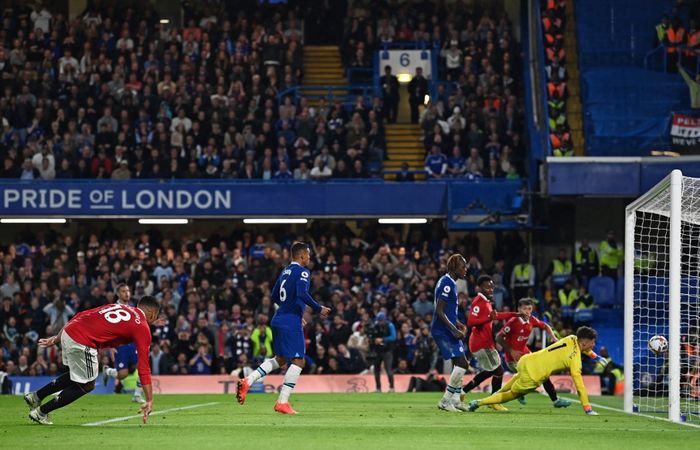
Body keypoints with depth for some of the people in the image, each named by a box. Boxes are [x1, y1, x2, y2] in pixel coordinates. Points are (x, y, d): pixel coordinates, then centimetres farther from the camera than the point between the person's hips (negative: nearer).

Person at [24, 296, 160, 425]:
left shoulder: (118, 306, 23)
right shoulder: (143, 328, 4)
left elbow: (80, 316, 19)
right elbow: (144, 366, 1)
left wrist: (56, 338, 21)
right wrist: (149, 401, 2)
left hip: (68, 331, 8)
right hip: (82, 343, -8)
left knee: (76, 375, 28)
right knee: (87, 385, 13)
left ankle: (35, 397, 30)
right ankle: (41, 412, 14)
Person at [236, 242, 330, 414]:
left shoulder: (285, 271, 16)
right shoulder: (302, 272, -9)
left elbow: (275, 296, 22)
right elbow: (302, 294, -24)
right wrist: (318, 309, -15)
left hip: (278, 320, 9)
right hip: (291, 323, -9)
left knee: (280, 359, 21)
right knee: (298, 361, -3)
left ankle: (247, 381, 8)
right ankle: (282, 402, -6)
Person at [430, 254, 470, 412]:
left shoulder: (450, 283, 16)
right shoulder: (446, 283, -16)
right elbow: (439, 312, -21)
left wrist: (460, 325, 15)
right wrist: (455, 330, -22)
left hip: (449, 331, 11)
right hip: (443, 332, -11)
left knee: (459, 364, 14)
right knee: (462, 364, -12)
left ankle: (455, 400, 20)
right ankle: (445, 400, -8)